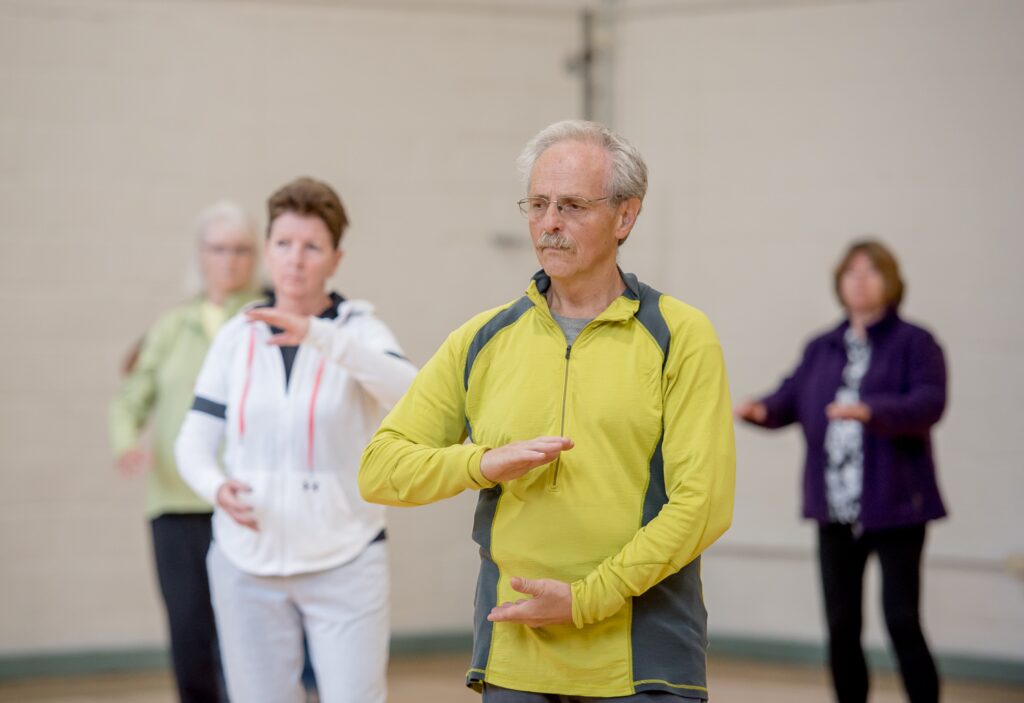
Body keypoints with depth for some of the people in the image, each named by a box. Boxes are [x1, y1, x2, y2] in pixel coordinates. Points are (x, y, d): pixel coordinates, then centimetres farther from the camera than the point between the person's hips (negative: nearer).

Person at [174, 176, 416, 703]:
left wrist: (317, 335, -36)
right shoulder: (237, 337, 6)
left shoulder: (358, 330, -2)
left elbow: (407, 393, -23)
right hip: (249, 563, 3)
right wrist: (217, 486, -17)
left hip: (344, 562, -2)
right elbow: (196, 440, 6)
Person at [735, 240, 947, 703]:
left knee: (902, 620, -9)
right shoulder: (821, 349, 16)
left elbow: (929, 402, -16)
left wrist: (871, 411, -33)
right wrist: (763, 410, -18)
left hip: (894, 505, -5)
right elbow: (793, 396, 5)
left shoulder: (913, 343, -1)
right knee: (841, 624, 7)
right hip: (836, 509, 5)